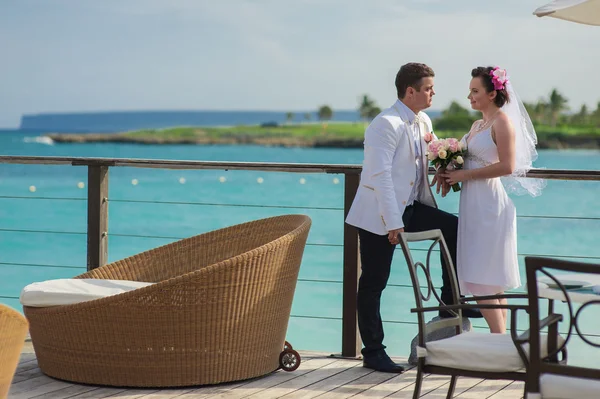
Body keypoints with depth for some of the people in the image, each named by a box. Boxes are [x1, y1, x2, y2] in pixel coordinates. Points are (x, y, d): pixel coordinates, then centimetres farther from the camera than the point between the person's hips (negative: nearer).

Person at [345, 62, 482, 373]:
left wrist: (441, 170, 2)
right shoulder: (386, 124, -19)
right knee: (373, 284, -1)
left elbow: (424, 158, 26)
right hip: (379, 215, -8)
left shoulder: (424, 122, 7)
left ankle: (449, 302, 9)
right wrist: (393, 223, -27)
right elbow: (380, 175, -24)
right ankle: (373, 353, 7)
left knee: (453, 227, 0)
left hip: (410, 206, 8)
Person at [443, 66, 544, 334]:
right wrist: (453, 173, 4)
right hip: (474, 204, 9)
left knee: (481, 279, -11)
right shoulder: (478, 124, 17)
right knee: (493, 281, 10)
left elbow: (507, 166, -18)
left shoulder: (502, 121, -9)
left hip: (489, 204, -9)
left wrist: (464, 175, -16)